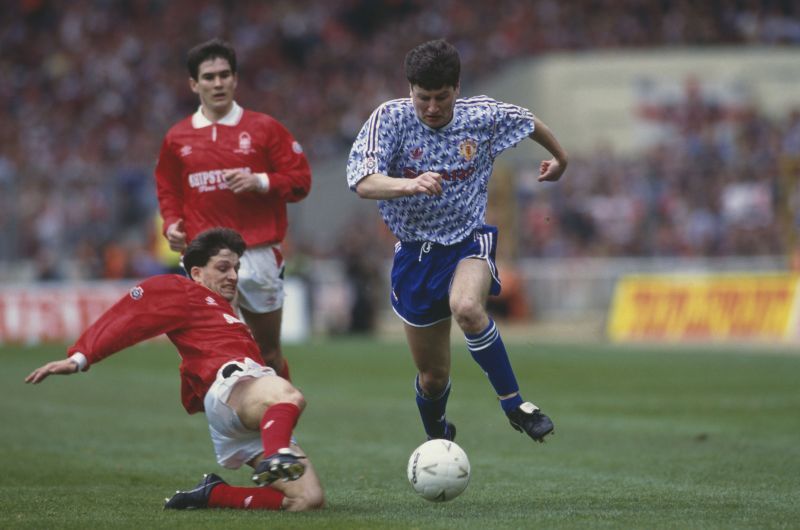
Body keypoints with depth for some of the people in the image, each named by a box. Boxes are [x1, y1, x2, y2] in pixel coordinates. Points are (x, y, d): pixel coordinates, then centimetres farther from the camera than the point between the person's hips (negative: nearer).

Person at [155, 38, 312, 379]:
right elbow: (168, 189, 22)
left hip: (257, 252, -1)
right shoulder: (177, 138, 10)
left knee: (268, 351, 8)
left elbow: (299, 179, 3)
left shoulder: (264, 129, 4)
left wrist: (260, 182, -13)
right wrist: (171, 224, 4)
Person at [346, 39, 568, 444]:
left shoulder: (483, 116, -12)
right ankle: (437, 437, 41)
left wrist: (560, 159, 28)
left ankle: (513, 403, -20)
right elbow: (362, 183, -31)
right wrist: (408, 185, -51)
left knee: (466, 308, -36)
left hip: (469, 241, -1)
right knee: (432, 376, 8)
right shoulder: (391, 118, -17)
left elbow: (530, 122, 11)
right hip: (415, 253, 1)